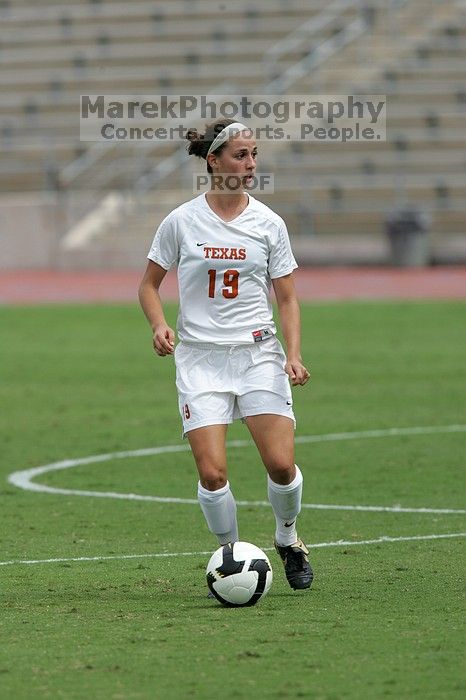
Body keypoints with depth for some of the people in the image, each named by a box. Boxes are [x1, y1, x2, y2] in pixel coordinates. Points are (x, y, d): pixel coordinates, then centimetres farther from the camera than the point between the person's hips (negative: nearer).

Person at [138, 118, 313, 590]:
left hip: (259, 354, 1)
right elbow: (149, 284, 10)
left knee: (281, 464, -12)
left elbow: (287, 299, 8)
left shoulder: (268, 223, 3)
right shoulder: (181, 221, 0)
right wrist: (159, 325, -9)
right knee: (212, 473, -14)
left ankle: (287, 539, 18)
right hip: (200, 357, -1)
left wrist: (293, 355, -6)